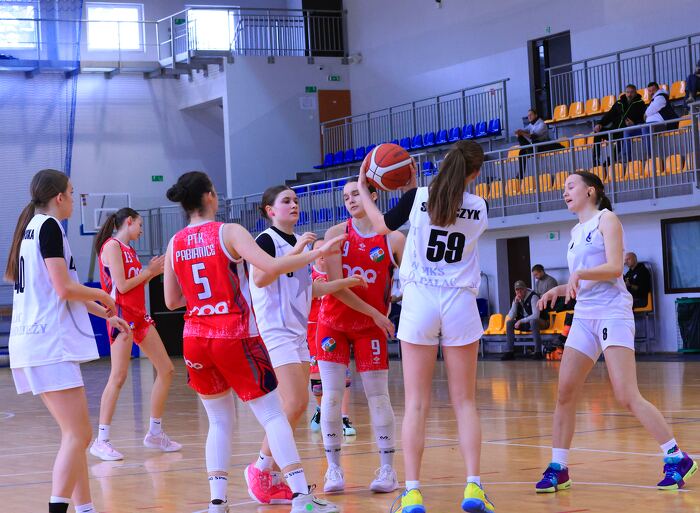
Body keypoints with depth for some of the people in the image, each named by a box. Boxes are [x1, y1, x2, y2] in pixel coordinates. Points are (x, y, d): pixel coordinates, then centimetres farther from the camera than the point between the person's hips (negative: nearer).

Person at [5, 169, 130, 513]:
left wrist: (105, 314, 30)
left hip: (30, 340, 10)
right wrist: (102, 296, 2)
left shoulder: (31, 227, 19)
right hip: (49, 343, -10)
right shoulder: (50, 227, -9)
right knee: (78, 435, -12)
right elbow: (65, 289, -16)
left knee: (74, 433, 13)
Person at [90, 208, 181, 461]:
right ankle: (101, 441, -12)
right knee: (118, 377, -14)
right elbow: (121, 286, -15)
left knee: (166, 369, 8)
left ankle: (155, 433, 16)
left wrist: (153, 272, 11)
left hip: (139, 315, 9)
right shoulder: (112, 246, -8)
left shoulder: (128, 249, 19)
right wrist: (149, 271, -4)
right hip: (121, 314, -9)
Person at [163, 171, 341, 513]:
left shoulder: (174, 244, 7)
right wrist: (317, 252, -12)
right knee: (272, 415, 0)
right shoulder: (228, 232, -7)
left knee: (220, 421, 15)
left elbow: (171, 301, 11)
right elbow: (271, 267, -19)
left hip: (195, 340, 5)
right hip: (236, 337, -5)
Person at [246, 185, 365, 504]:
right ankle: (260, 469, -6)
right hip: (276, 331, -9)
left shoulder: (297, 243, 18)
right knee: (294, 403, -17)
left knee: (296, 406, 4)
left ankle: (271, 475, 8)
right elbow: (259, 278, -24)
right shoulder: (267, 240, -8)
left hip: (298, 332, 9)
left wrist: (345, 282, 16)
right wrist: (296, 251, -23)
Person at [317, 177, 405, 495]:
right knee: (331, 395, -3)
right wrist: (375, 313, -14)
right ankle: (333, 468, 4)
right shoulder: (337, 234, -5)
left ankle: (387, 469, 7)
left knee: (378, 396, -1)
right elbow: (336, 285, -12)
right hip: (333, 322, 1)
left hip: (371, 327, 0)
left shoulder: (393, 239, -5)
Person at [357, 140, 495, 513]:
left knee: (416, 403, 1)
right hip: (460, 303, 1)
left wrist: (363, 189, 29)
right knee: (465, 401, 7)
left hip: (419, 301, -1)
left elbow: (383, 224, 15)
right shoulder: (479, 209, 2)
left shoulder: (419, 197, -2)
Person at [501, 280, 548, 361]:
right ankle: (509, 352, -13)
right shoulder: (517, 299, 2)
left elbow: (536, 316, -29)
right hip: (526, 324, 7)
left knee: (533, 321, -40)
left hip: (540, 322, -7)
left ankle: (538, 352, -38)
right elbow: (511, 317, -7)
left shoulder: (533, 297, -19)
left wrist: (521, 321, -26)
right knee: (509, 322, -11)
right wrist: (515, 303, -18)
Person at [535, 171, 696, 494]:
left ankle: (677, 460, -7)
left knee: (627, 396, -15)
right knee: (565, 394, 0)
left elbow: (614, 267, -14)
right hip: (584, 317, 8)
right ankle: (558, 469, 7)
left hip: (612, 313, -8)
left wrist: (579, 274, -27)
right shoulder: (576, 231, 20)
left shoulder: (606, 219, -2)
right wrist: (558, 290, 8)